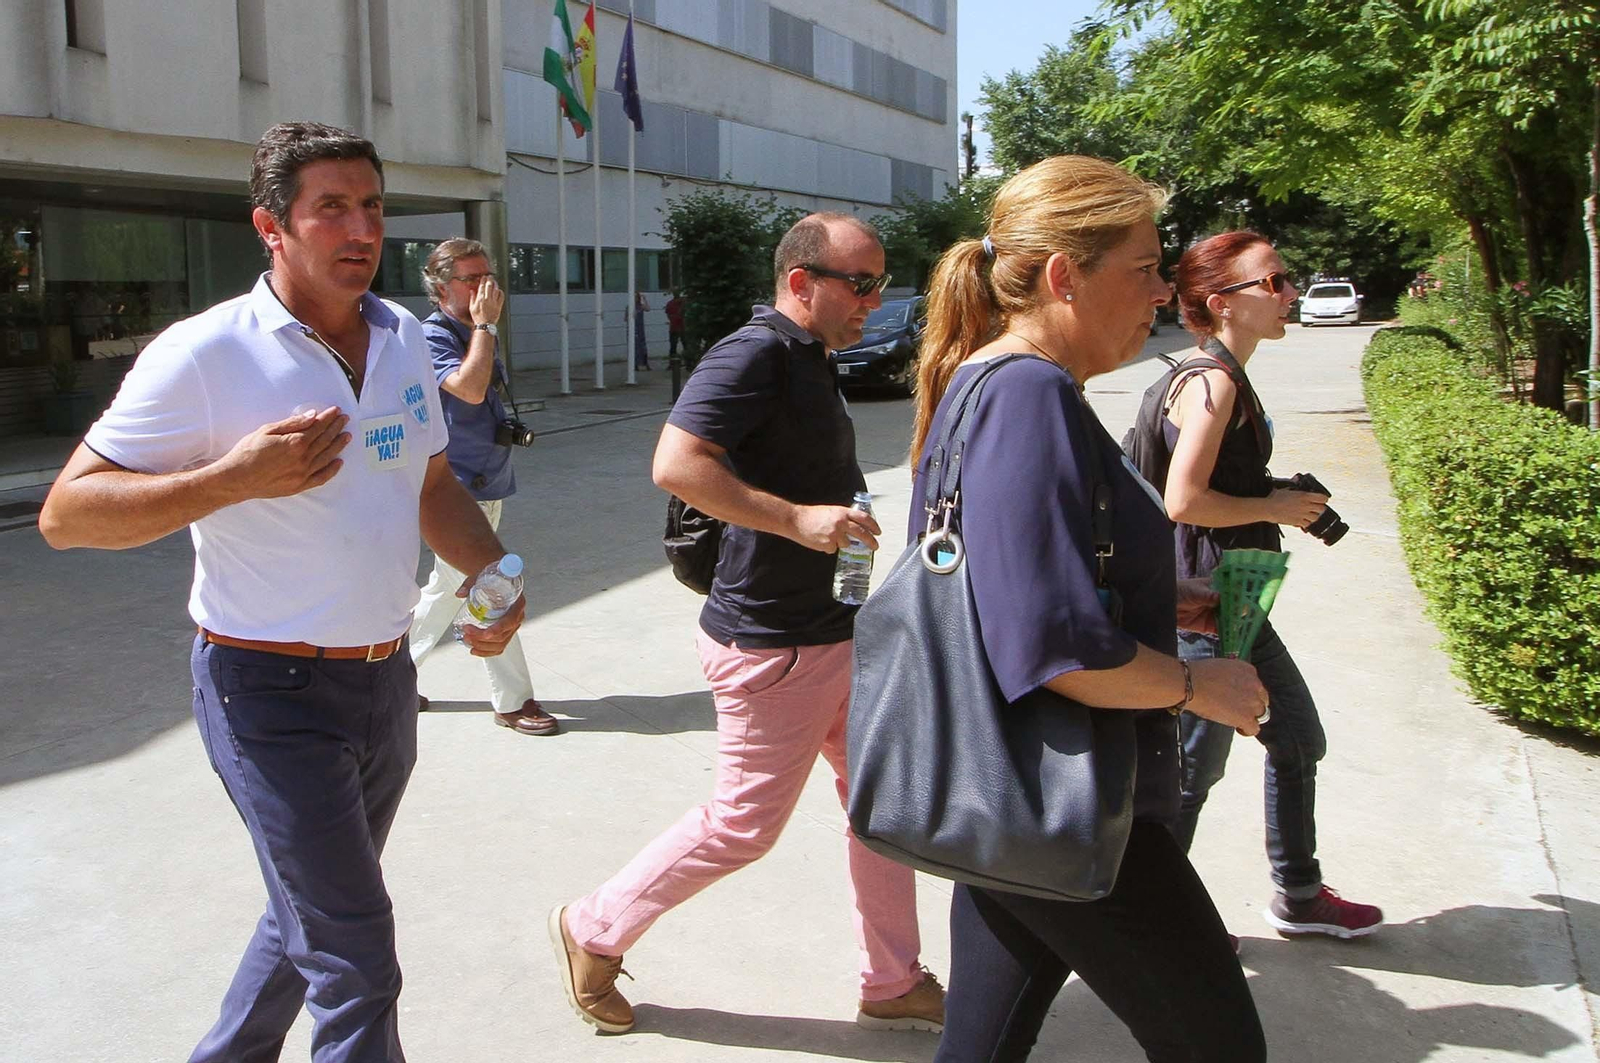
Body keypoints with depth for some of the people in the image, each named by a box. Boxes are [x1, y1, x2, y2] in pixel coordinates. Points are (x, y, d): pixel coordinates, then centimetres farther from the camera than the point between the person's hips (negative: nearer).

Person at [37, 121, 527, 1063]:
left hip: (386, 677, 7)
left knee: (315, 908, 23)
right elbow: (67, 514, -15)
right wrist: (237, 476, -26)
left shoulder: (402, 338, 5)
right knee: (353, 951, -5)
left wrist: (496, 574, 0)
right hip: (272, 692, -7)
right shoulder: (206, 355, -15)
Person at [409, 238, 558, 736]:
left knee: (446, 589, 17)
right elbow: (469, 388, -30)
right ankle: (514, 701, 5)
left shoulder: (477, 334, 14)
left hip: (487, 482, 9)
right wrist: (485, 325, -22)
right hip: (457, 485, -9)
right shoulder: (433, 336, -13)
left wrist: (509, 427, 14)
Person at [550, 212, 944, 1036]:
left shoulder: (810, 361, 13)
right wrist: (797, 519, -34)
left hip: (835, 630, 10)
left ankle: (894, 984, 30)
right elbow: (675, 463, -31)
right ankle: (594, 931, 23)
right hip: (773, 646, -10)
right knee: (744, 824, 3)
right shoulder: (756, 354, -18)